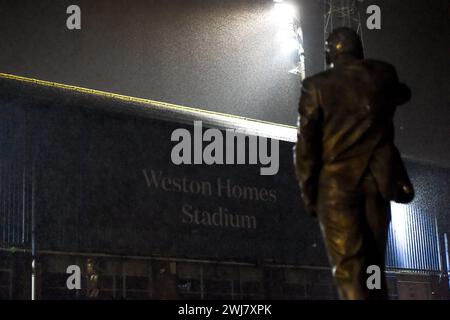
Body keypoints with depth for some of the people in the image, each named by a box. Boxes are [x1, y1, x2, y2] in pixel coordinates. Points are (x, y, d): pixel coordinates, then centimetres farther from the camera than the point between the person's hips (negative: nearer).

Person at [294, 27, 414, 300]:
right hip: (377, 180, 3)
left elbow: (306, 143, -5)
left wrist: (308, 191, 2)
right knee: (374, 263, 12)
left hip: (337, 182, -3)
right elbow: (403, 94, 30)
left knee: (349, 267, -7)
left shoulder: (317, 86, -2)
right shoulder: (383, 75, 6)